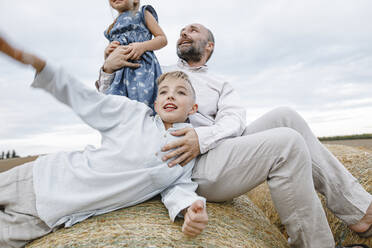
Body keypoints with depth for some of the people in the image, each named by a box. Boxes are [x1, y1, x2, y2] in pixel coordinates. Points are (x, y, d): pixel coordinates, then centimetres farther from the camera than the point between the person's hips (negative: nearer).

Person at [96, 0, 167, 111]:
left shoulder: (142, 13, 18)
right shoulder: (113, 27, 31)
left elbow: (163, 39, 9)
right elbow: (107, 58, 31)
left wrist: (142, 46, -10)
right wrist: (107, 51, 5)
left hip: (142, 68, -4)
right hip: (118, 72, 5)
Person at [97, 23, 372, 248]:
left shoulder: (222, 87, 22)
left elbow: (234, 119, -1)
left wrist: (204, 136, -23)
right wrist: (108, 69, -2)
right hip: (187, 166, -4)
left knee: (285, 116, -13)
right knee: (287, 143, -23)